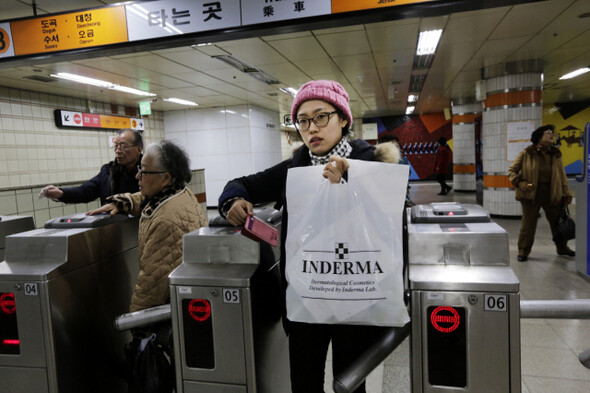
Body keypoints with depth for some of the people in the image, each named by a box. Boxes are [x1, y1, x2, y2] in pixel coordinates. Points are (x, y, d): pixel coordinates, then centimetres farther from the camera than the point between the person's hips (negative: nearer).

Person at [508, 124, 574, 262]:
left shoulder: (556, 154, 9)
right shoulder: (526, 154, -3)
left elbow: (562, 175, 11)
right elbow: (512, 170, 1)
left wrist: (566, 193, 5)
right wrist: (519, 182, -15)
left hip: (552, 194, 4)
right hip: (531, 194, -4)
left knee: (558, 222, 14)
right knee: (528, 223, 1)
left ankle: (562, 248, 35)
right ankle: (523, 252, 13)